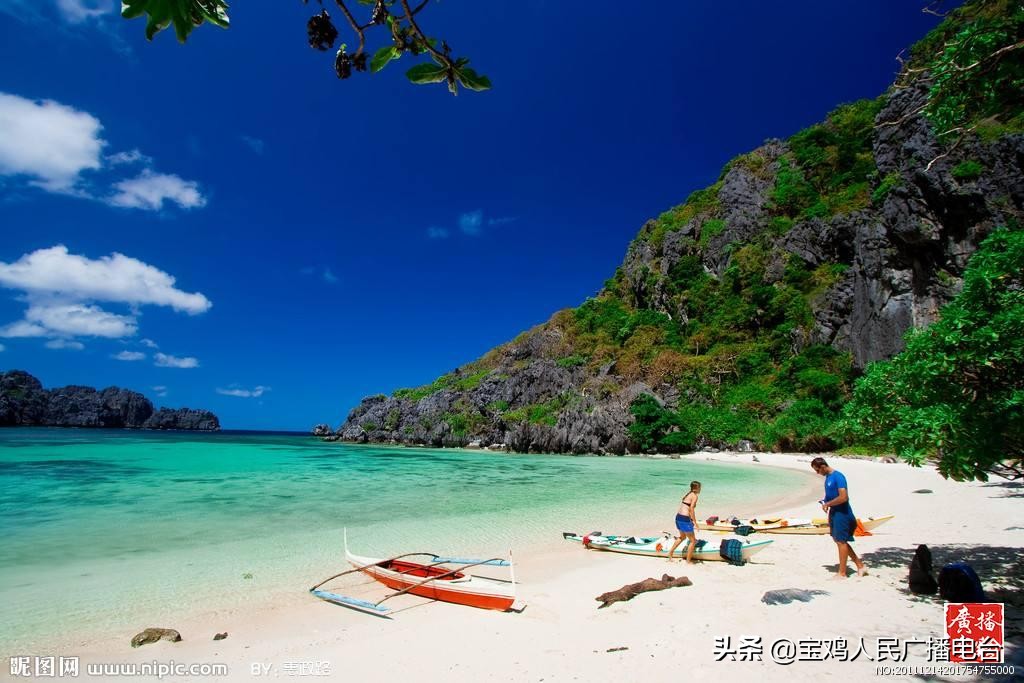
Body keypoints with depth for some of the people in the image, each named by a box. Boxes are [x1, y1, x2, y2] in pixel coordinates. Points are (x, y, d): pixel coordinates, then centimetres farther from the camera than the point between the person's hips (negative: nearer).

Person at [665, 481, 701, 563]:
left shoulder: (688, 494, 16)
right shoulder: (695, 496, -9)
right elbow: (691, 509, -20)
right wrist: (695, 522, -17)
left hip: (678, 517, 9)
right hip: (684, 519, -9)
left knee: (682, 537, 30)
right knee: (693, 541, 7)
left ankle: (670, 552, 31)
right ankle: (688, 560, 12)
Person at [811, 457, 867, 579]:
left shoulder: (838, 476, -20)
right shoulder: (828, 477, 10)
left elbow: (843, 497, -26)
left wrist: (828, 504, -17)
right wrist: (825, 502, 9)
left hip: (842, 512, -10)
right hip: (834, 512, 10)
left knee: (841, 541, -1)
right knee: (838, 540, 15)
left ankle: (842, 573, 10)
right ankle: (860, 566, 26)